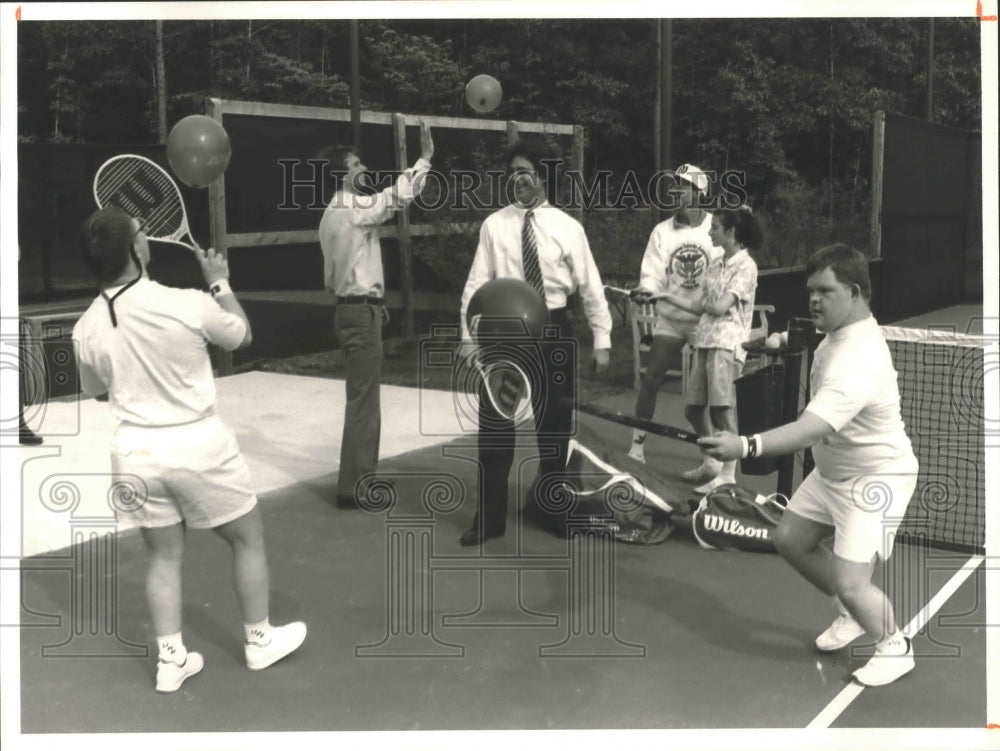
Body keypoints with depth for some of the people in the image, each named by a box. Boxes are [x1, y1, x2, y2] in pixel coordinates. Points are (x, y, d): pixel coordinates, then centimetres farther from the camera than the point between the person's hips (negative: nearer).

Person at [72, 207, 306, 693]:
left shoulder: (86, 329, -6)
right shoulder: (187, 304, -19)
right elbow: (240, 335, 2)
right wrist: (220, 282, 14)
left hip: (136, 450, 4)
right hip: (197, 444, -4)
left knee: (163, 555, 18)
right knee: (247, 539, 16)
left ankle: (171, 658, 22)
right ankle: (260, 640, 29)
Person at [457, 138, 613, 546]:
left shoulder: (568, 228, -1)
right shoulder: (494, 225, 0)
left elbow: (591, 287, 1)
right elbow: (476, 284, -2)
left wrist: (602, 340, 0)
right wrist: (469, 337, -8)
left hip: (554, 329, 1)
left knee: (555, 422, 11)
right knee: (494, 425, 0)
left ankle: (545, 504, 32)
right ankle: (490, 516, 11)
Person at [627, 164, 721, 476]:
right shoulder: (662, 231, 2)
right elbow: (653, 273, -2)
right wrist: (646, 290, -23)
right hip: (670, 319, 2)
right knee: (650, 380, 0)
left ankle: (713, 459, 8)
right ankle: (637, 447, 12)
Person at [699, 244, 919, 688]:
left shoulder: (856, 362, -36)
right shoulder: (841, 331, -3)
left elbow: (811, 429, -50)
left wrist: (745, 447, -62)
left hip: (875, 479, -10)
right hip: (833, 471, 10)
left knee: (850, 583, -13)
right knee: (791, 540, 14)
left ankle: (895, 647, 19)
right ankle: (851, 614, 36)